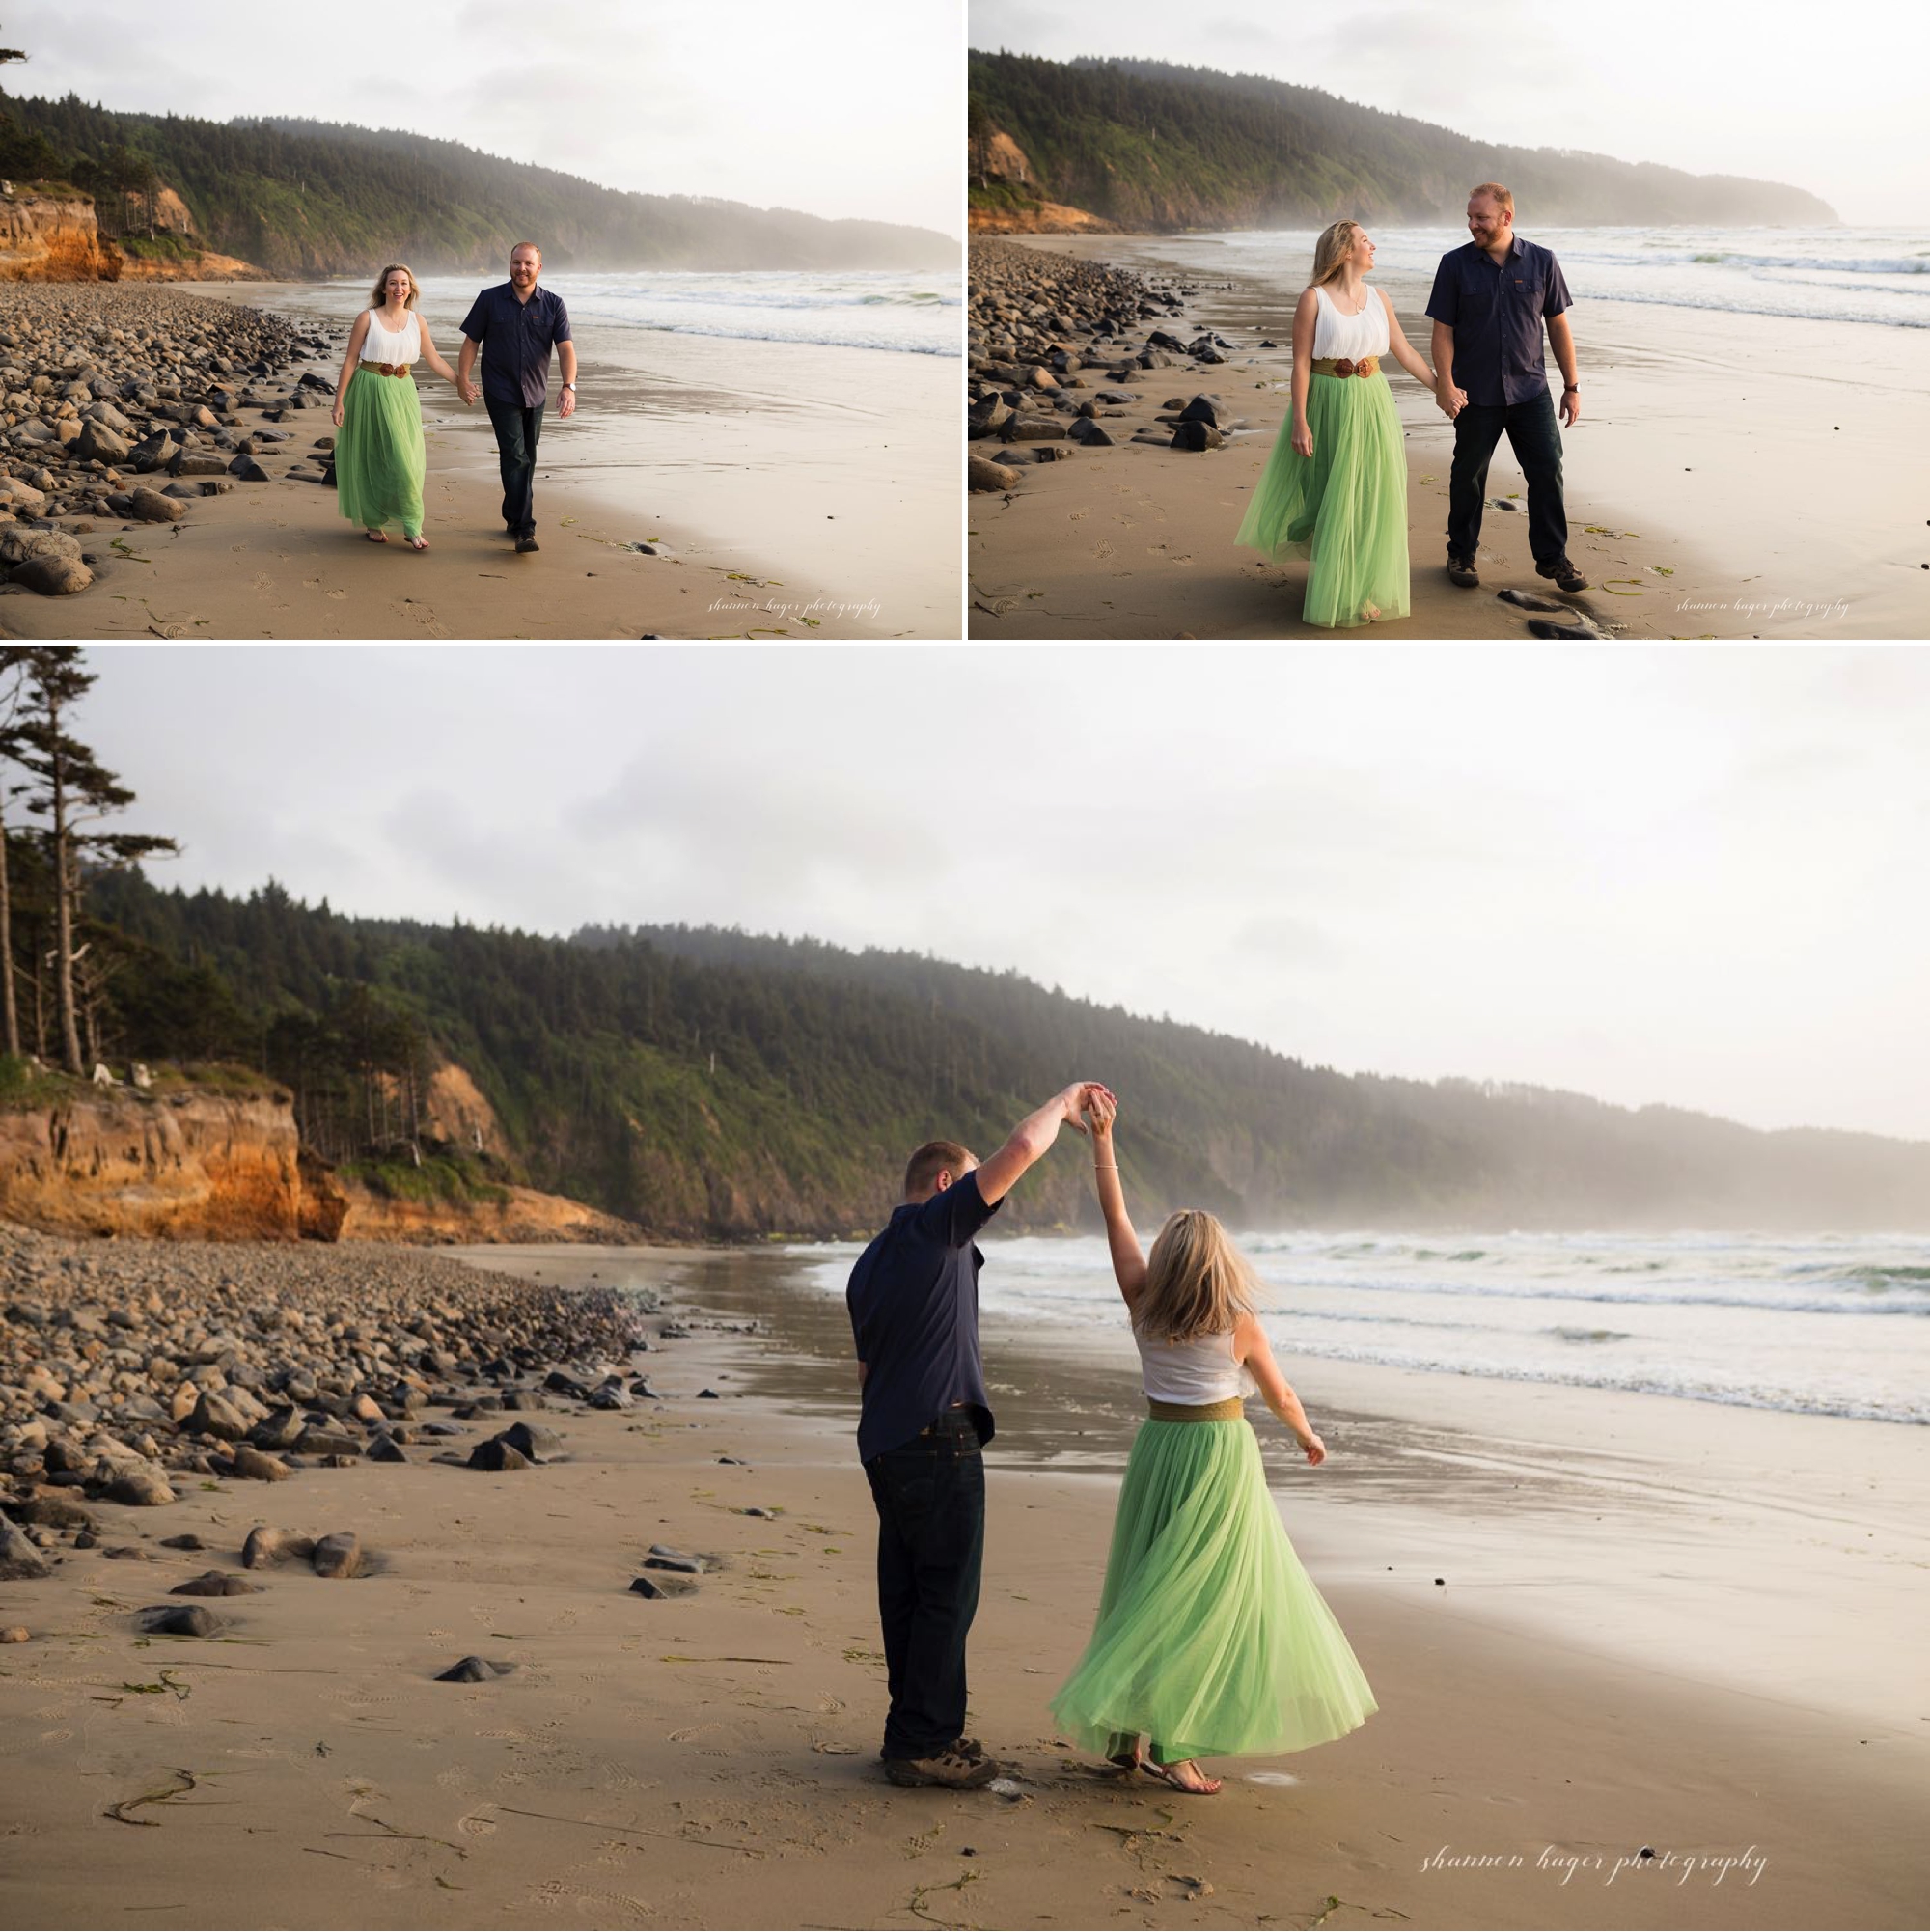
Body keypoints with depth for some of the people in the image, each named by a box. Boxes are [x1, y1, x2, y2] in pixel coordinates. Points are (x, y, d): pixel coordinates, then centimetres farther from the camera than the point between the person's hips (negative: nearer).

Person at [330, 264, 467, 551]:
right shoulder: (367, 318, -6)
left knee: (404, 460, -4)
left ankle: (412, 526, 0)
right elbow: (350, 361, -4)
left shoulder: (417, 321, 3)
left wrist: (460, 383, 7)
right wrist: (339, 401, -6)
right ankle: (373, 522, 19)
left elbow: (434, 359, 12)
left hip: (401, 393, 2)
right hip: (370, 392, -2)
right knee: (371, 460, 6)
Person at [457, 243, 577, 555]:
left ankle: (513, 518, 28)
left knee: (526, 460, 12)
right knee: (515, 457, -13)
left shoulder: (553, 305, -1)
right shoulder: (490, 300, -3)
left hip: (535, 394, 3)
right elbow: (471, 341, 1)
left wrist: (569, 387, -24)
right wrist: (463, 379, -9)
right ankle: (524, 529, -18)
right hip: (501, 393, -3)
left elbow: (566, 348, -9)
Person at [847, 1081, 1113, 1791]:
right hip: (939, 1437, -9)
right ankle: (924, 1744, -2)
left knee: (906, 1591, 12)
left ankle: (916, 1731, 18)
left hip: (885, 1441, 9)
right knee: (946, 1594, -4)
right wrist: (1063, 1102, 3)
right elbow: (1020, 1149, -14)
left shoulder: (869, 1264, 18)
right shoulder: (937, 1226, -8)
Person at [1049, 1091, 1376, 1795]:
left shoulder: (1143, 1305, -2)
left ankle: (1130, 1734, 14)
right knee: (1204, 1602, -2)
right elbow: (1280, 1395, 4)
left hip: (1157, 1450, 5)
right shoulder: (1238, 1322, -9)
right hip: (1220, 1459, -5)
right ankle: (1168, 1742, -7)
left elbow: (1115, 1217, 4)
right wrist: (1309, 1437, 23)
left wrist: (1102, 1139, 8)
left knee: (1150, 1595, 12)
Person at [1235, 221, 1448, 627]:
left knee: (1371, 498, 6)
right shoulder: (1313, 299, -8)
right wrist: (1300, 421, -15)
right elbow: (1301, 363, -11)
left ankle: (1364, 589, 18)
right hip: (1329, 406, -4)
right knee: (1331, 500, 4)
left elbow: (1405, 353, 12)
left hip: (1372, 406, 4)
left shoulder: (1378, 299, 6)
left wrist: (1441, 389, 10)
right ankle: (1330, 592, 18)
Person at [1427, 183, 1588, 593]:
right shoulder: (1455, 264, -2)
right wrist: (1446, 384, -15)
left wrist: (1571, 386, 6)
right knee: (1468, 476, 8)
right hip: (1476, 394, -1)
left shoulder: (1541, 261, 1)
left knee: (1548, 471, 0)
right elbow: (1443, 331, -2)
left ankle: (1552, 558, 10)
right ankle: (1461, 555, 22)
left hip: (1530, 390, 1)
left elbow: (1559, 326, 6)